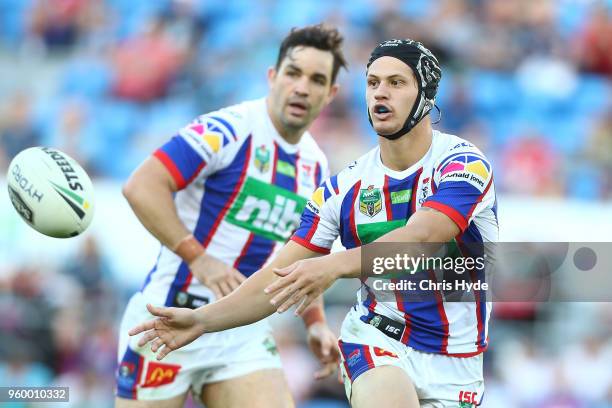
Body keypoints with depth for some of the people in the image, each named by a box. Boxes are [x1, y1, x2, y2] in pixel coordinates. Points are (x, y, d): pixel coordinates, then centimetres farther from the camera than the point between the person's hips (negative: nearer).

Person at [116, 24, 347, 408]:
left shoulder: (316, 166, 10)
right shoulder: (229, 129, -14)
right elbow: (141, 187, -21)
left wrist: (316, 323, 13)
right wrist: (198, 258, -26)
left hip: (245, 331, 6)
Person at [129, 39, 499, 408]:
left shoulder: (464, 163, -12)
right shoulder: (343, 186, 1)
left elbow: (419, 238, -30)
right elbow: (282, 277, 1)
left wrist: (332, 266, -45)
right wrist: (203, 319, -13)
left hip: (454, 363, -1)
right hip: (375, 339, 1)